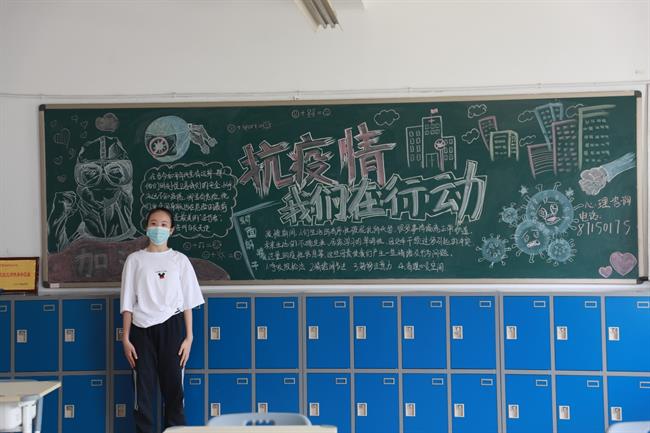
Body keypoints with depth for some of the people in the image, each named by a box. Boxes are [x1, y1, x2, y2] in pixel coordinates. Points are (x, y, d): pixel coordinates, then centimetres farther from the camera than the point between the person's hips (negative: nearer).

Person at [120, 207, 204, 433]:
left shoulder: (180, 260, 6)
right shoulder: (134, 260, 6)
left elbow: (188, 302, 4)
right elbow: (127, 303, 5)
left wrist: (189, 337, -2)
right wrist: (125, 338, 0)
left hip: (171, 327, 0)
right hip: (142, 329, 0)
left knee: (173, 387, 1)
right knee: (143, 390, 2)